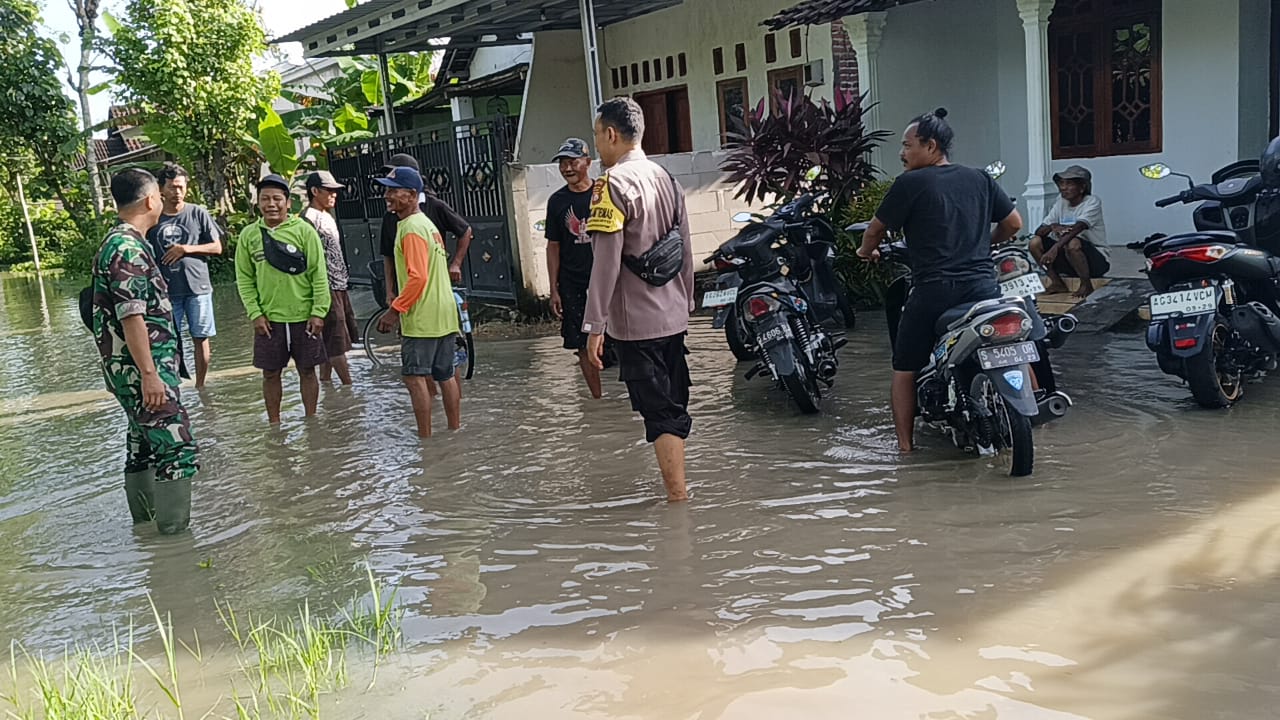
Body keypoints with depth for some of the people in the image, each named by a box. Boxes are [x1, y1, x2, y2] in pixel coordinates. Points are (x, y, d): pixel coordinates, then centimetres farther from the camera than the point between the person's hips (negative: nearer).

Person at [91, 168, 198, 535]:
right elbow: (131, 318, -23)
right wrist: (149, 373, -24)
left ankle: (144, 521, 27)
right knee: (175, 444, -9)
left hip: (136, 368, 11)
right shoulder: (129, 249, -18)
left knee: (144, 443, 17)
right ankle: (175, 532, -7)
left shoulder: (122, 243, 14)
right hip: (141, 367, -11)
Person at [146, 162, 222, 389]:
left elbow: (217, 247, 2)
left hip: (197, 287, 0)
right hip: (166, 290, 0)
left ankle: (200, 387, 18)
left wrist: (187, 249, -11)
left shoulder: (198, 213, 1)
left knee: (200, 338, 6)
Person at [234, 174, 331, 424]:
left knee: (307, 370, 9)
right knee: (270, 373, 9)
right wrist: (255, 314, -4)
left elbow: (319, 274, -4)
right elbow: (244, 279, 5)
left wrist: (318, 312, -9)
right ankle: (274, 425, 22)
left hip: (304, 317, -2)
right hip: (268, 319, 2)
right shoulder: (249, 235, 3)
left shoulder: (304, 230, -4)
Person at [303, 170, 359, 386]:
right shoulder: (308, 218, -14)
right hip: (327, 289, -10)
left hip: (339, 287, 10)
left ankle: (326, 383, 19)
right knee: (337, 343, -5)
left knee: (329, 342, 13)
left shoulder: (327, 217, 17)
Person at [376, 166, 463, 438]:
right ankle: (455, 430, 20)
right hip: (445, 314, 10)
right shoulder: (427, 224, 16)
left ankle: (425, 437, -6)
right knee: (445, 375, 13)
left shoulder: (411, 228, -14)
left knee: (414, 376, -6)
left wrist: (395, 310, -18)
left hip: (421, 317, -10)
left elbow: (417, 277, -22)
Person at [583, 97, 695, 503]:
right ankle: (678, 490, 24)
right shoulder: (666, 178, 11)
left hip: (636, 320, -8)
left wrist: (595, 325, -16)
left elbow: (607, 262, -19)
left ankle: (678, 499, 0)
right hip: (673, 316, 8)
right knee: (675, 408, 15)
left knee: (660, 413, -3)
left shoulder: (613, 183, -13)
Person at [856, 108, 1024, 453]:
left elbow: (875, 230, 3)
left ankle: (905, 444, 8)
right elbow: (1014, 223, 16)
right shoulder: (980, 179, 12)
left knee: (905, 370, 9)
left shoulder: (910, 183, -3)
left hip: (933, 291, -4)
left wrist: (866, 251, 24)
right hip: (983, 287, 4)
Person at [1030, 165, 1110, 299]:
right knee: (1035, 242, -10)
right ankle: (1057, 283, 1)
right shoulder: (1061, 204, 6)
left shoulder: (1092, 203, -13)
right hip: (1069, 261, 6)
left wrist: (1055, 248, -44)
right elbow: (1039, 231, -2)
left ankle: (1087, 285, -15)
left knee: (1073, 243, -37)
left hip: (1098, 260, -6)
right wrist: (1052, 227, -26)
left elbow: (1077, 228, -31)